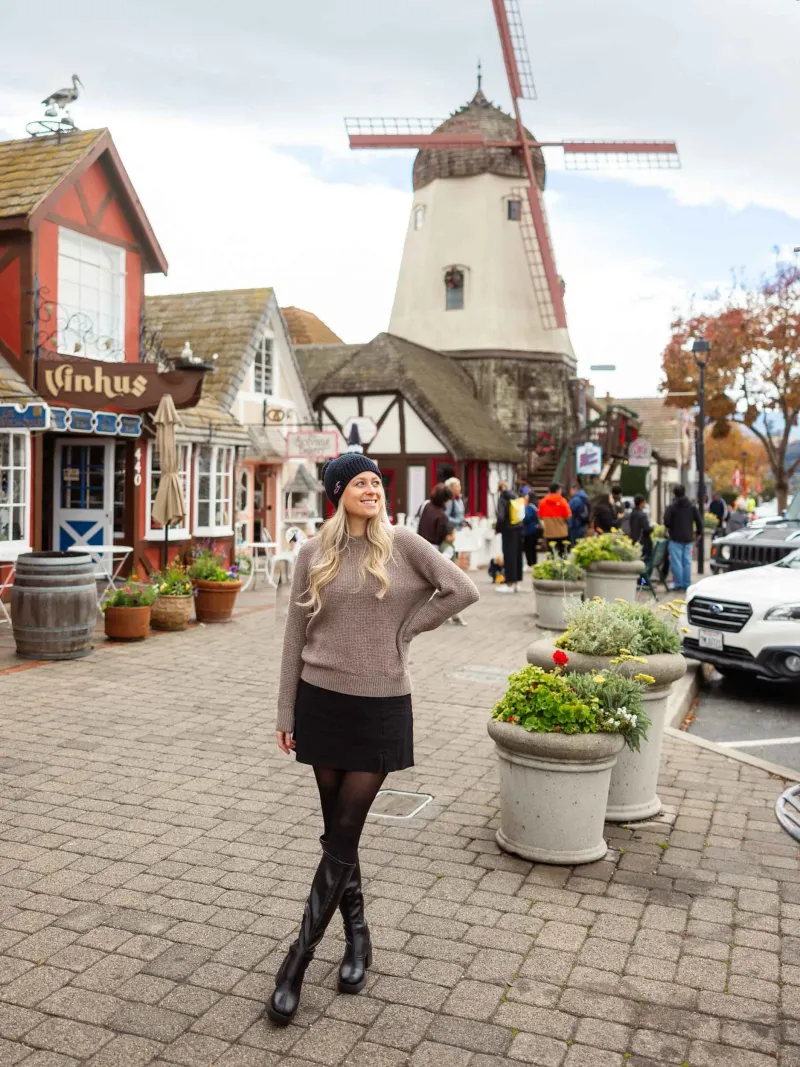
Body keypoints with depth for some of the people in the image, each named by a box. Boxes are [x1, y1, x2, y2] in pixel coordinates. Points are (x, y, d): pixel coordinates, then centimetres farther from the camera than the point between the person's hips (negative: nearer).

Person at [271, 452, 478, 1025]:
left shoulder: (402, 543, -4)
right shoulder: (313, 553, 1)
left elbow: (463, 590, -3)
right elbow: (296, 634, 4)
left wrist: (405, 628, -4)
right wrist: (286, 713, 5)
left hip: (381, 705, -2)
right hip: (323, 700, 2)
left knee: (344, 835, 0)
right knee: (337, 831, 11)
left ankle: (300, 958, 11)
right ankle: (358, 936, 30)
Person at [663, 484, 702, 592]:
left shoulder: (671, 507, -9)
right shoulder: (692, 506, 5)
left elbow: (666, 521, -15)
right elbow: (699, 520, 3)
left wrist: (669, 530, 5)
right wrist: (699, 532, 15)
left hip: (676, 538, -5)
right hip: (688, 538, 5)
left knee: (676, 562, -1)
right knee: (687, 562, 8)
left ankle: (678, 584, -2)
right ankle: (687, 585, 9)